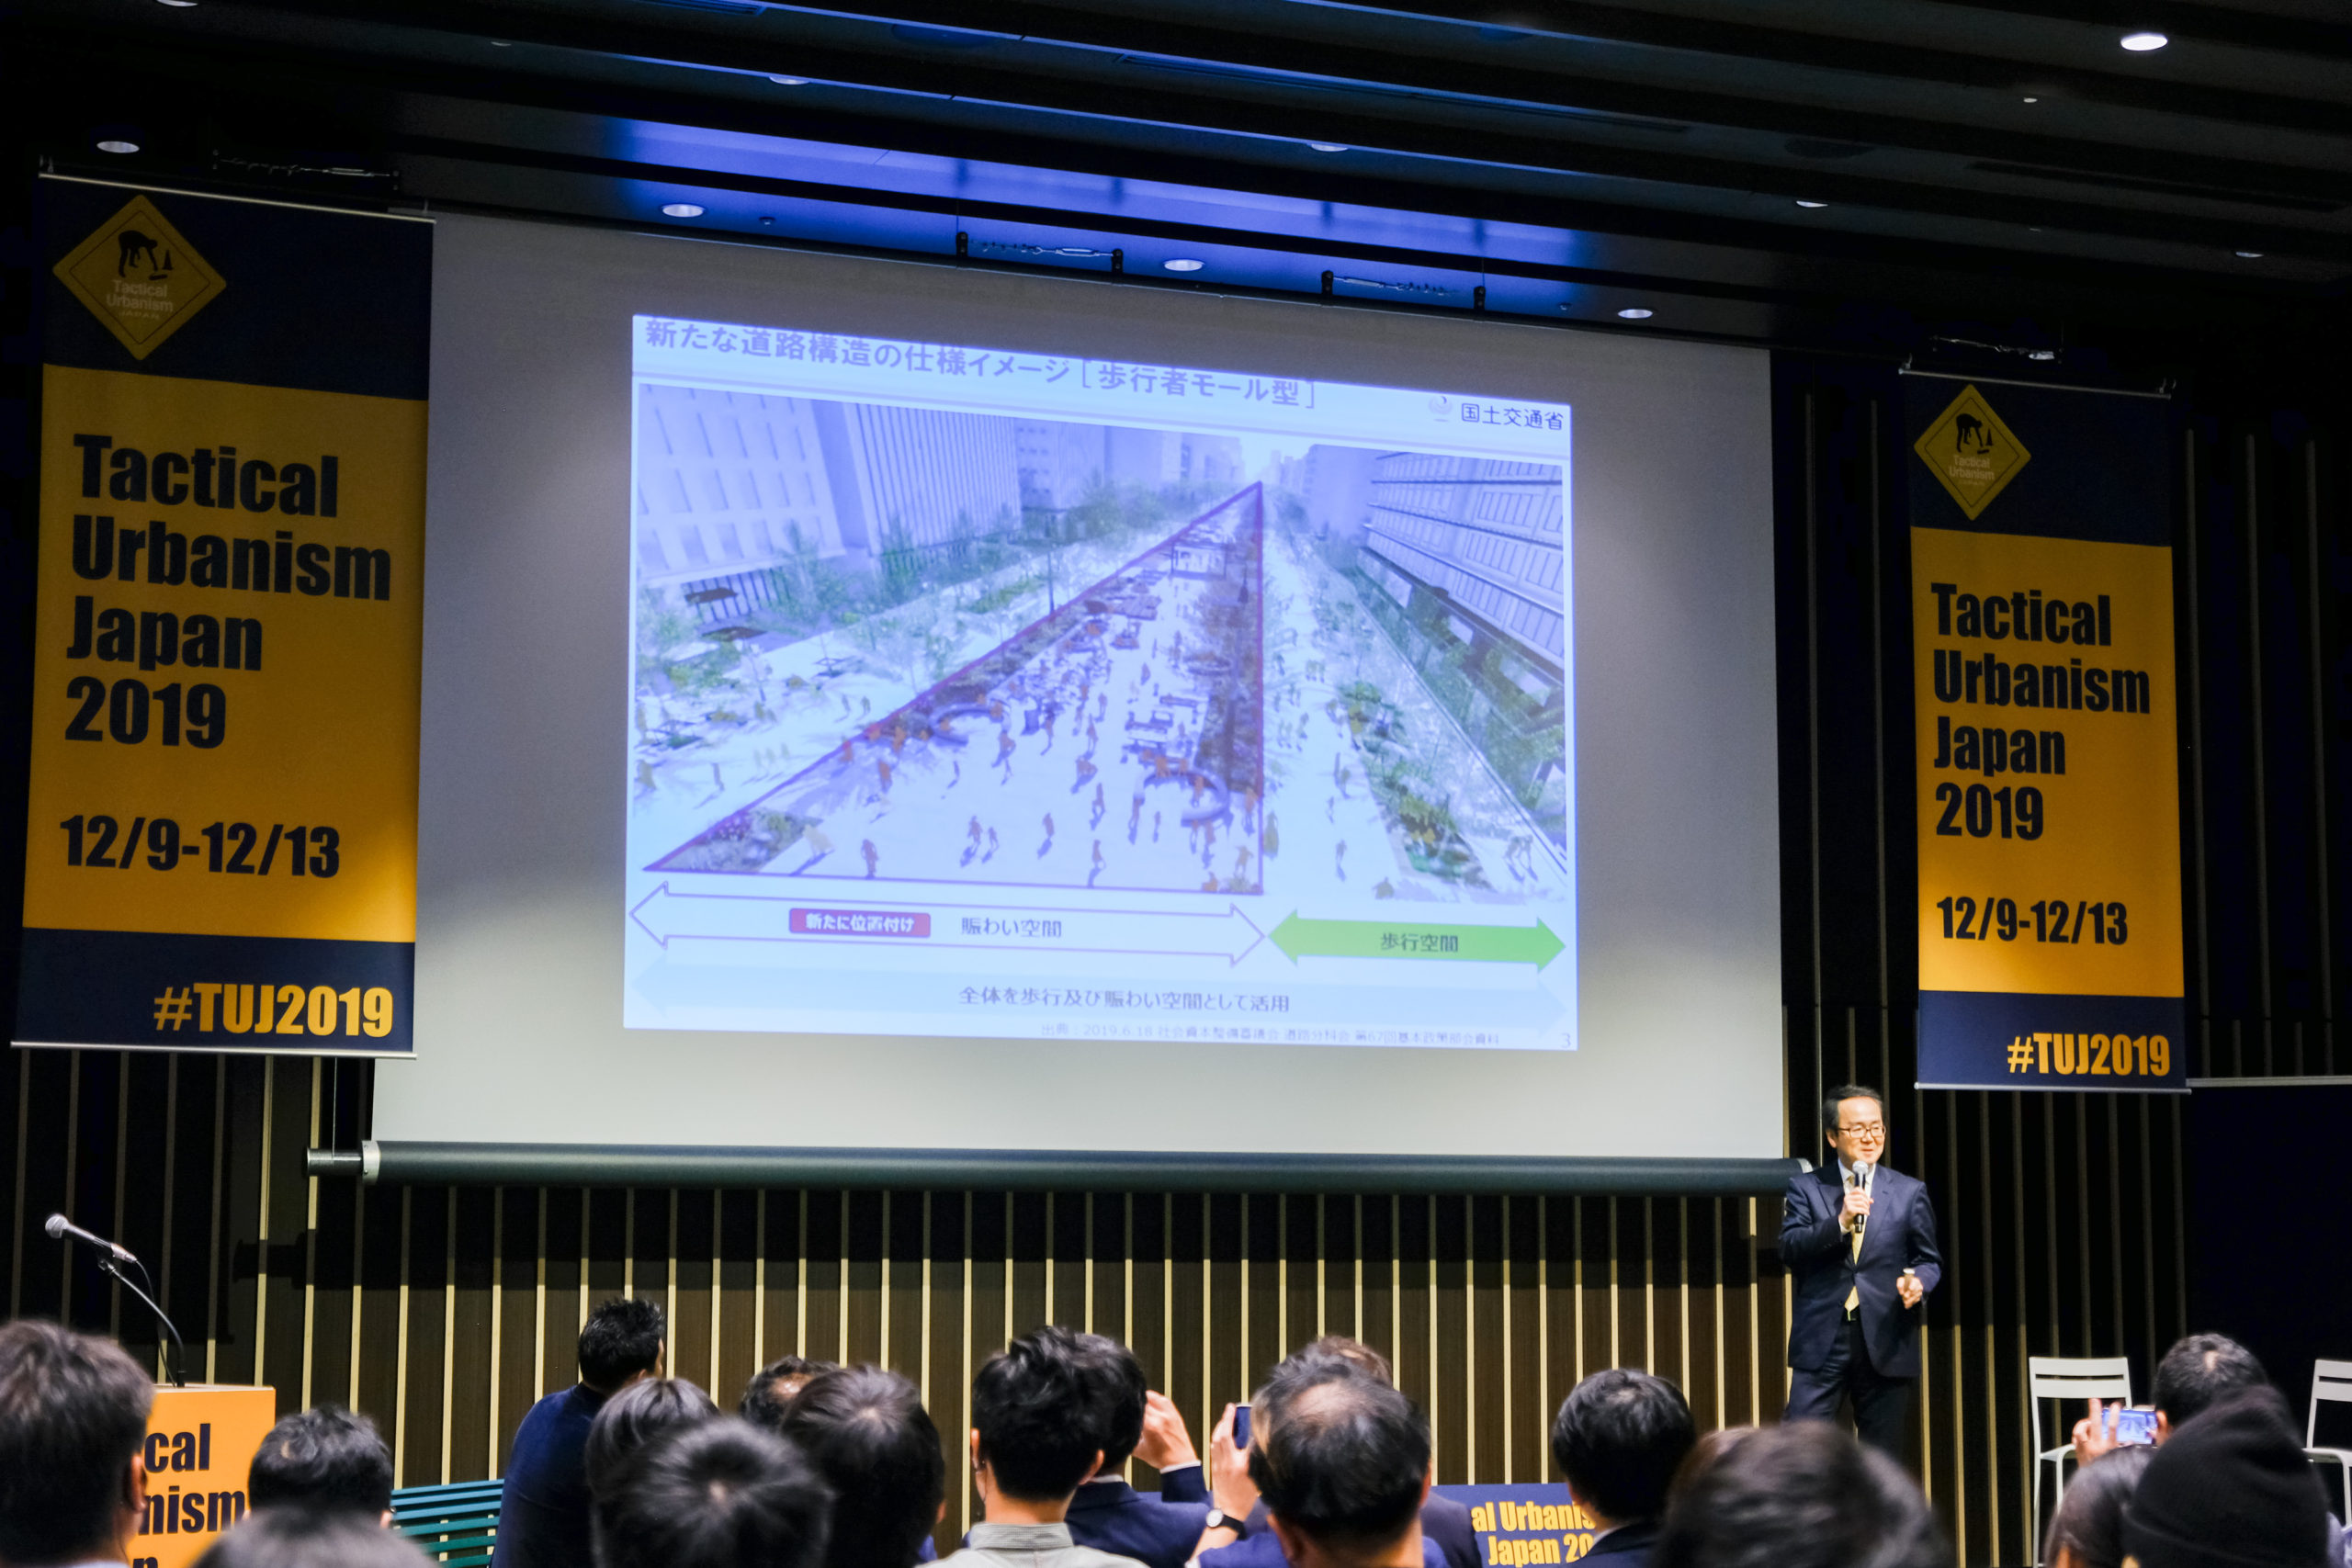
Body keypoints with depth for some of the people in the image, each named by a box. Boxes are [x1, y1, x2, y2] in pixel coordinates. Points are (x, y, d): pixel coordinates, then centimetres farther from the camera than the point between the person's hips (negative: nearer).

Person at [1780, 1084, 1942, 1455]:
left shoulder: (1909, 1192, 10)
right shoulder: (1805, 1188, 6)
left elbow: (1929, 1260, 12)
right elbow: (1789, 1249, -6)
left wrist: (1918, 1282, -11)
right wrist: (1840, 1222, -19)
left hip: (1885, 1343, 1)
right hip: (1821, 1342, -1)